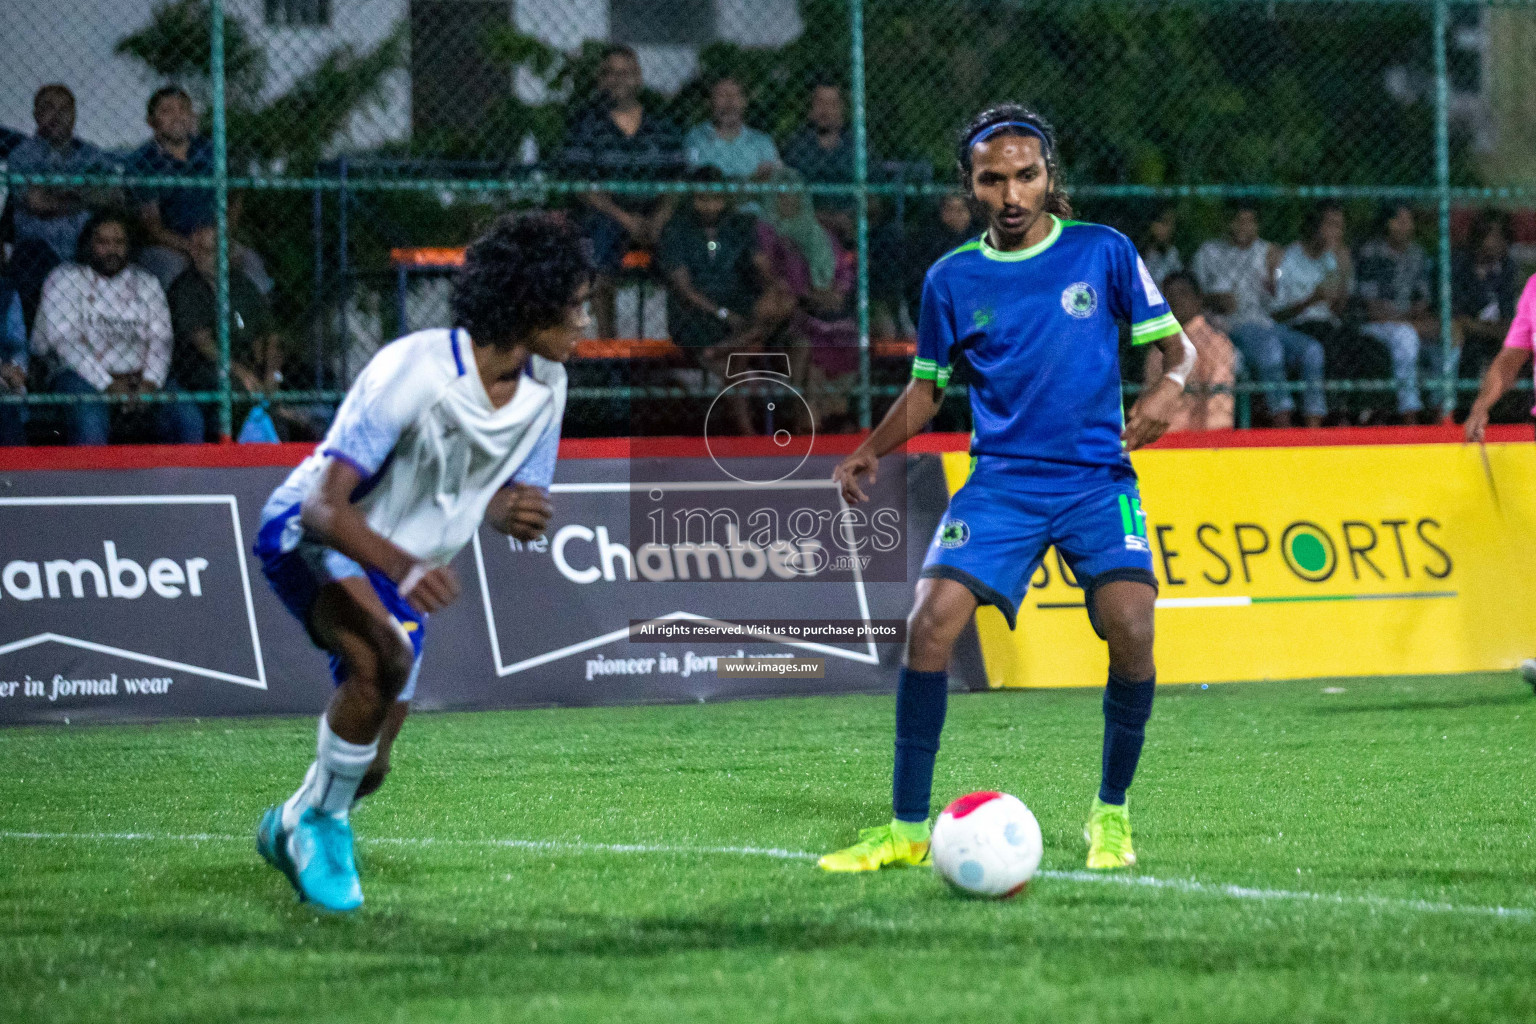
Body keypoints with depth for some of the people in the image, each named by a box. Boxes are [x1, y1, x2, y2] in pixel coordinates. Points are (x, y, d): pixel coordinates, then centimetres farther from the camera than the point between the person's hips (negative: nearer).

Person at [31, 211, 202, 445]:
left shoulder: (146, 283, 18)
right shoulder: (64, 279, 8)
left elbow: (160, 338, 9)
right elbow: (63, 339, -4)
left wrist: (150, 382, -13)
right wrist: (108, 384, -14)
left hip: (141, 379, 3)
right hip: (81, 375, -3)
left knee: (188, 418, -23)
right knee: (89, 422, -36)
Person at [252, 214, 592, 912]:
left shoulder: (546, 384, -9)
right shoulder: (413, 372, -30)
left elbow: (512, 501, 5)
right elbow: (325, 506, -33)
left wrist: (513, 512, -22)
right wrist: (403, 566, -52)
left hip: (406, 573, 7)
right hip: (309, 539, -7)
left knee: (365, 764, 9)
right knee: (386, 656, -36)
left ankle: (292, 829, 43)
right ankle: (322, 819, -14)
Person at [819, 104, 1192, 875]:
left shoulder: (1103, 252, 2)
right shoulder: (953, 278, 6)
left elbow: (1175, 345, 7)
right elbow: (928, 386, 18)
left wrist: (1169, 387, -16)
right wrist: (869, 452, 2)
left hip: (1097, 478, -1)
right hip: (1000, 483, 1)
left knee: (1130, 629, -22)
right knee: (930, 624, -17)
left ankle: (1110, 814, 1)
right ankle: (907, 827, -5)